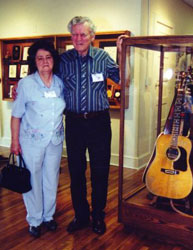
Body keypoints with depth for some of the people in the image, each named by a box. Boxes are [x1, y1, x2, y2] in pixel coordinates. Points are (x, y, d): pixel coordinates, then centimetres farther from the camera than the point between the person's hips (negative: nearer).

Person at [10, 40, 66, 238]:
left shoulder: (60, 83, 1)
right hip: (32, 141, -3)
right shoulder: (25, 84, -9)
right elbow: (16, 115, -6)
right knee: (33, 180, 7)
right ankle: (34, 220, 27)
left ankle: (48, 216, 34)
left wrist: (63, 133, 5)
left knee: (52, 179, 14)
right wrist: (15, 141, -7)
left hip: (55, 140, 4)